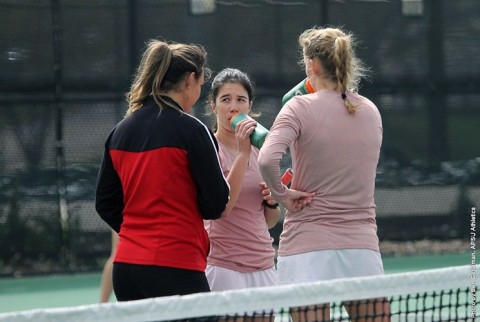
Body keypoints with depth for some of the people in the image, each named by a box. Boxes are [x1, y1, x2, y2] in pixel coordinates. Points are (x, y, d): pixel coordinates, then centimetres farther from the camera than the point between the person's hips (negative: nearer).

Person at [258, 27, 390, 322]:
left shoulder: (301, 108, -7)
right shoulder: (371, 112, 9)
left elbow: (267, 159, -22)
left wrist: (283, 194, -7)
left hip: (308, 247, -4)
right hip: (362, 246, 4)